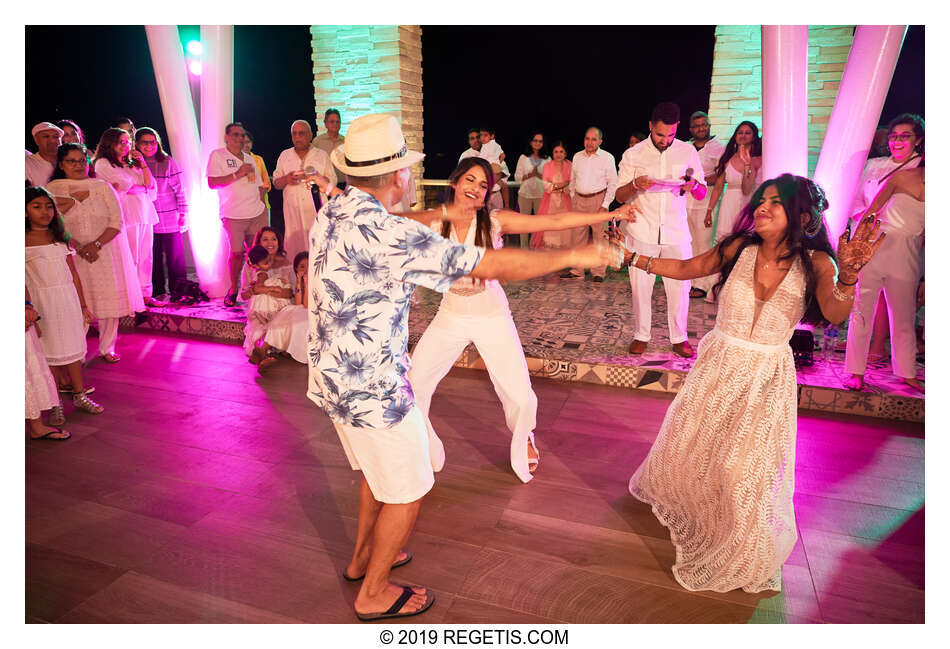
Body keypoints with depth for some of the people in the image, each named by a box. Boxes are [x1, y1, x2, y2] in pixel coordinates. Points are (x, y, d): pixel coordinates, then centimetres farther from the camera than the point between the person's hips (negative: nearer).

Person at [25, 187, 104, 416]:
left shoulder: (60, 237, 9)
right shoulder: (24, 241, -4)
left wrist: (83, 305, 12)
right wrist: (28, 307, -15)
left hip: (68, 298, 4)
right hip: (42, 301, -4)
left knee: (72, 345, 10)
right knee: (49, 350, 3)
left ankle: (79, 394, 19)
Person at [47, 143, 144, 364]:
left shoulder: (103, 186, 7)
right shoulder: (53, 189, 6)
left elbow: (117, 222, 0)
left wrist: (96, 244, -13)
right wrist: (79, 247, -15)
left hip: (107, 252, 1)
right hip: (74, 254, -1)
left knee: (110, 299, 1)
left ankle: (107, 348, 13)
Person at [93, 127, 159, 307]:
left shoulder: (130, 164, 24)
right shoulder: (103, 164, 2)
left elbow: (150, 184, 14)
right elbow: (123, 186, -8)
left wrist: (142, 163, 6)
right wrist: (143, 189, 6)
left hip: (144, 214, 7)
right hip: (127, 215, -7)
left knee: (145, 256, 5)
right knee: (130, 258, -10)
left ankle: (145, 294, 9)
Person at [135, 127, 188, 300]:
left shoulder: (168, 162, -2)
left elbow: (180, 190, -1)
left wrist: (183, 215, -3)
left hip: (170, 219, -2)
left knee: (175, 257, 1)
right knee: (153, 258, 8)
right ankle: (157, 293, 19)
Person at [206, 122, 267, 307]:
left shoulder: (249, 158, 19)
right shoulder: (217, 155, 1)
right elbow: (212, 183, -9)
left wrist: (262, 206, 14)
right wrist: (237, 174, -15)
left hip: (257, 214, 5)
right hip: (233, 215, -4)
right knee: (237, 253, -4)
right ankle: (233, 290, 13)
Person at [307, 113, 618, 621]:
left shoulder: (331, 213, 0)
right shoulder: (385, 234, -28)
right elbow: (495, 265, -26)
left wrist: (442, 215, 31)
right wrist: (573, 256, -14)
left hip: (333, 375, 9)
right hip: (371, 387, -9)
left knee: (377, 470, 28)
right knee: (406, 491, 11)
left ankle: (363, 557, 48)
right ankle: (374, 594, 29)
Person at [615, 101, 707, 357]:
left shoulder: (688, 152, 6)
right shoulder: (633, 155, 2)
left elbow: (702, 194, 10)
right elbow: (620, 196, 5)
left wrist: (693, 185, -14)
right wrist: (635, 185, -17)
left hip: (676, 232, 1)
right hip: (642, 232, -1)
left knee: (679, 285, 1)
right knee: (640, 285, 2)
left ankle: (679, 338, 17)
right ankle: (641, 336, 18)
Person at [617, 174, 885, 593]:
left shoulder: (814, 263, -14)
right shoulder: (739, 249, -10)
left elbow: (835, 313, -30)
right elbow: (687, 268, 2)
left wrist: (848, 274, -50)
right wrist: (633, 258, -4)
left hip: (766, 377, -2)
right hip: (718, 364, 3)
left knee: (744, 466, -1)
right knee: (688, 444, 18)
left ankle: (742, 554, 28)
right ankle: (682, 506, 54)